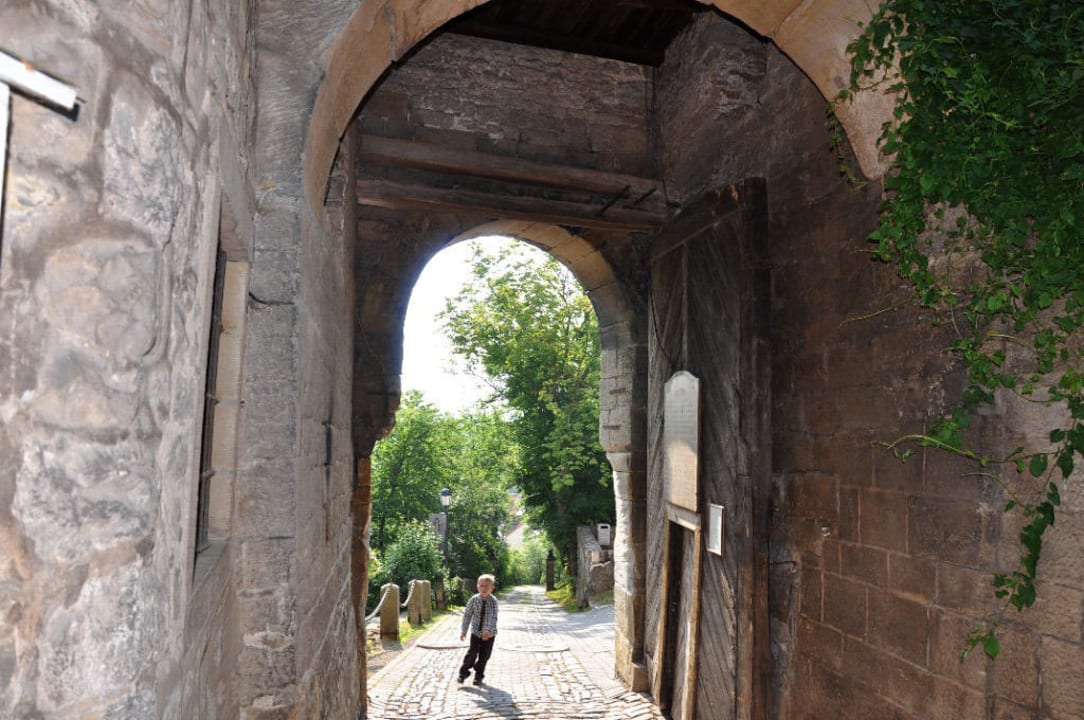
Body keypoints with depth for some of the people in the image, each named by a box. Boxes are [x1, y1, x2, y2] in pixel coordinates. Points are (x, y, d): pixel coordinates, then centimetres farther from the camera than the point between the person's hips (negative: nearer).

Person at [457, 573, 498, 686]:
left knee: (484, 655, 7)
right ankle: (464, 672, 16)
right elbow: (467, 615, -3)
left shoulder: (493, 601, -15)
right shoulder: (474, 599, -10)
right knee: (472, 653, -6)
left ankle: (479, 675, 28)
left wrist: (488, 630, -38)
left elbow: (493, 617, -24)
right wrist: (463, 630, -3)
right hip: (476, 631, 0)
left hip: (489, 633, 0)